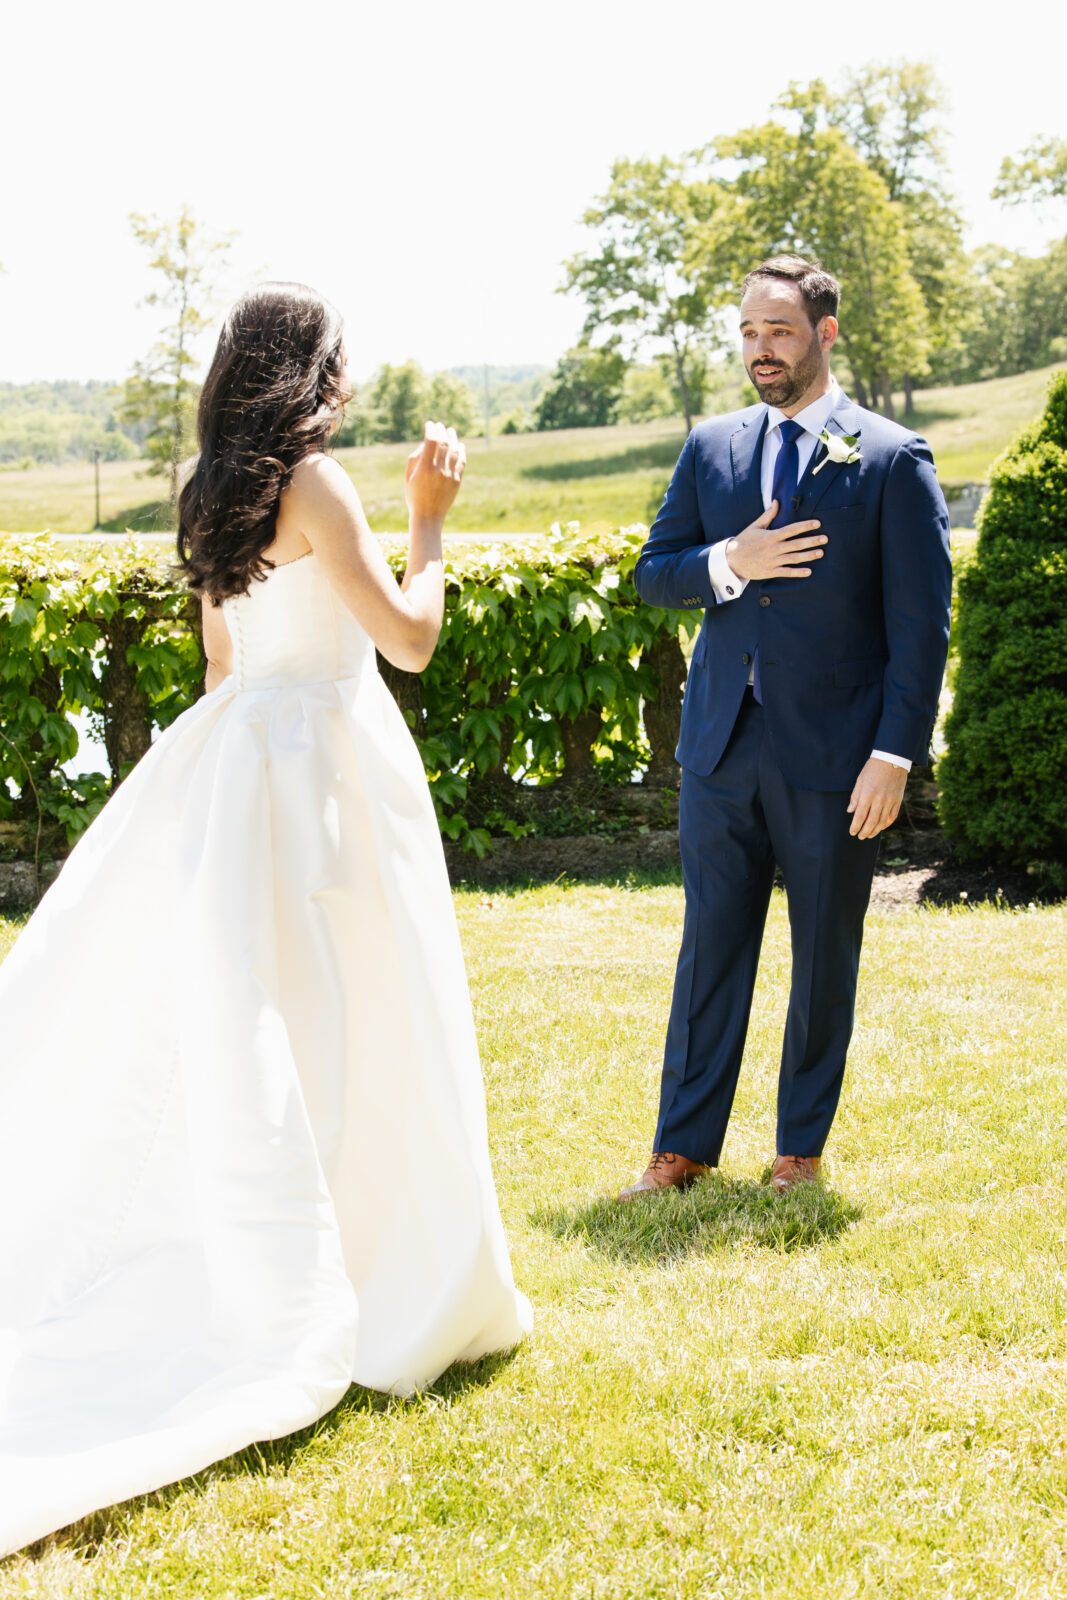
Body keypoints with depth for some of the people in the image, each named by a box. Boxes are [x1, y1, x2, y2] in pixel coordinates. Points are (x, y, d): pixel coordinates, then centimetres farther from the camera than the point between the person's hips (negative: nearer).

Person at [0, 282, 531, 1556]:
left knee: (234, 1018, 14)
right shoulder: (314, 482, -14)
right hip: (323, 759, -8)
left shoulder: (216, 494, 10)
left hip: (236, 752, 8)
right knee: (343, 1028, -1)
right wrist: (430, 522, -3)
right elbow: (410, 637, -15)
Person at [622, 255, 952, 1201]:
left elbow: (921, 623, -7)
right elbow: (652, 574, 10)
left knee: (825, 957, 8)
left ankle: (802, 1148, 22)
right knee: (711, 946, 8)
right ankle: (685, 1145, 17)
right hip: (722, 747, 3)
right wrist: (728, 564, -11)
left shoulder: (892, 461, -4)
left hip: (833, 758, -3)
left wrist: (896, 753, -13)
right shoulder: (712, 449, 9)